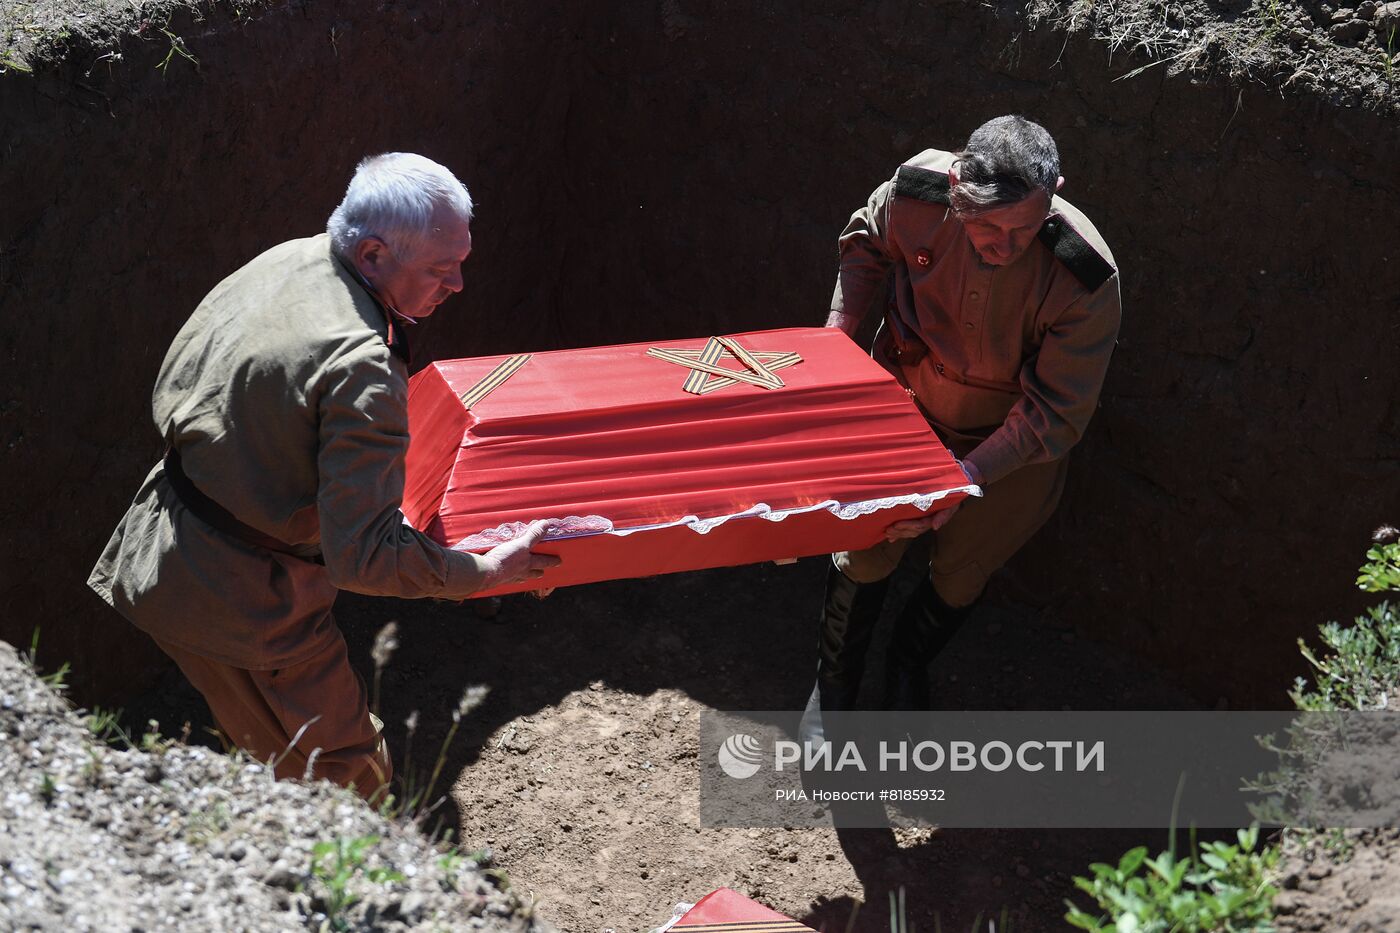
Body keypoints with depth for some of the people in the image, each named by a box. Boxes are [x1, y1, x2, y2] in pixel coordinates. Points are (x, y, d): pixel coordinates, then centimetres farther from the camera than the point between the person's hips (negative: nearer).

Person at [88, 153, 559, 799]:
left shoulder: (282, 261, 0)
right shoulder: (362, 371, -29)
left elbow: (168, 393, 13)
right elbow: (365, 556, -30)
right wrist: (485, 570, -18)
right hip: (246, 601, -9)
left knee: (269, 742, 27)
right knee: (347, 776, 6)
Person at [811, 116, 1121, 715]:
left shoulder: (1086, 279, -35)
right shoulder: (918, 189, -28)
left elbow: (1055, 413, -26)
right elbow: (868, 241, -1)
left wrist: (968, 474, -36)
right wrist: (838, 332, -9)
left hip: (1009, 440, -1)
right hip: (903, 400, 1)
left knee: (960, 573, 13)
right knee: (866, 551, 5)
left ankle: (908, 668, 48)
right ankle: (834, 684, 34)